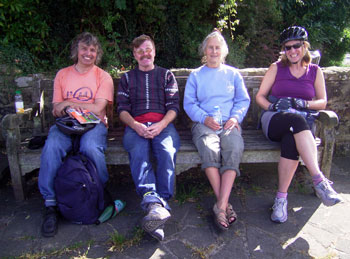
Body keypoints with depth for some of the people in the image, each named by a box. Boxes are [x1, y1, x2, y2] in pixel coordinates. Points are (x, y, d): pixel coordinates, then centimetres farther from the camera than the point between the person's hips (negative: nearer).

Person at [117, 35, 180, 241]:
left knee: (167, 152, -35)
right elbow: (122, 109, 13)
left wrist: (161, 125, -11)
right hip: (136, 126, 0)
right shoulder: (127, 78, 26)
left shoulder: (166, 75, 23)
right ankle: (157, 205, -50)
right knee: (138, 152, -35)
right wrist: (136, 126, -10)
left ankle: (159, 204, -42)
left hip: (163, 124, 0)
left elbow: (174, 106, 11)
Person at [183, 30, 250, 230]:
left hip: (229, 122, 1)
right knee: (209, 149, -35)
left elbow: (244, 100, 16)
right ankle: (225, 204, -30)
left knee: (235, 149, -34)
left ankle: (221, 206, -35)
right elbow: (189, 103, 10)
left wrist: (236, 117, -5)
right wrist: (205, 118, -8)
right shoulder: (196, 75, 19)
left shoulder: (233, 74, 22)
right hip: (204, 123, -1)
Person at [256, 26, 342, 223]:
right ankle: (319, 180, -45)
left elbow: (323, 102, 12)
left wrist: (303, 104, -8)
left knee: (292, 140, -37)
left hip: (303, 123, 1)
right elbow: (260, 96, 11)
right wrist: (272, 107, -9)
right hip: (274, 120, -1)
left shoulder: (315, 71, 18)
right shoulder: (276, 68, 16)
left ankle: (282, 198, -31)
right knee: (296, 119, -38)